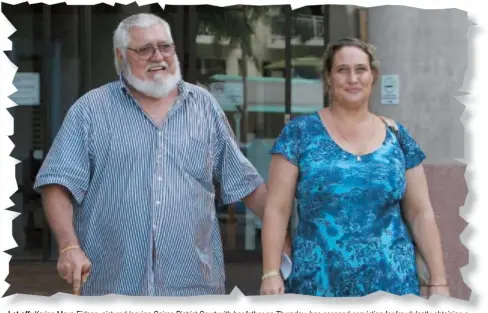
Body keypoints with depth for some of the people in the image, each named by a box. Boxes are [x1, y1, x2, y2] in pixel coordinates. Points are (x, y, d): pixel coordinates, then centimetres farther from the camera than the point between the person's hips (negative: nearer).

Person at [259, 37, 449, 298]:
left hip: (391, 283, 2)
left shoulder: (397, 137, 7)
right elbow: (277, 209, -2)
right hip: (316, 285, -2)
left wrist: (438, 282, 3)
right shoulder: (300, 133, 0)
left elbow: (421, 213, 8)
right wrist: (271, 273, -11)